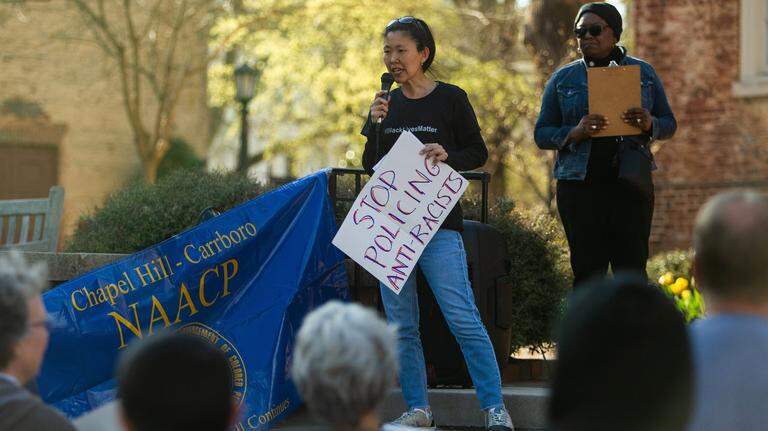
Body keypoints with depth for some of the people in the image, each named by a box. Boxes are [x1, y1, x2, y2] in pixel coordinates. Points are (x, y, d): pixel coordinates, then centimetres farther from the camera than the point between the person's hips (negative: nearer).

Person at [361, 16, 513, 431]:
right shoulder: (387, 103, 10)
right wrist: (374, 123, -7)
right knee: (401, 325, 5)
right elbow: (370, 164, 8)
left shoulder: (450, 98, -2)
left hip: (438, 225, -5)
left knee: (463, 319, -12)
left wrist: (447, 156, -17)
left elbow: (478, 152, 2)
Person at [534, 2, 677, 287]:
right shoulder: (562, 79, 10)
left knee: (632, 270, -3)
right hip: (579, 186, 0)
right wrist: (575, 133, -14)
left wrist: (649, 124, -11)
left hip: (631, 185, 0)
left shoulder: (644, 73, 12)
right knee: (588, 272, -2)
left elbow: (669, 124, 13)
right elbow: (542, 134, 7)